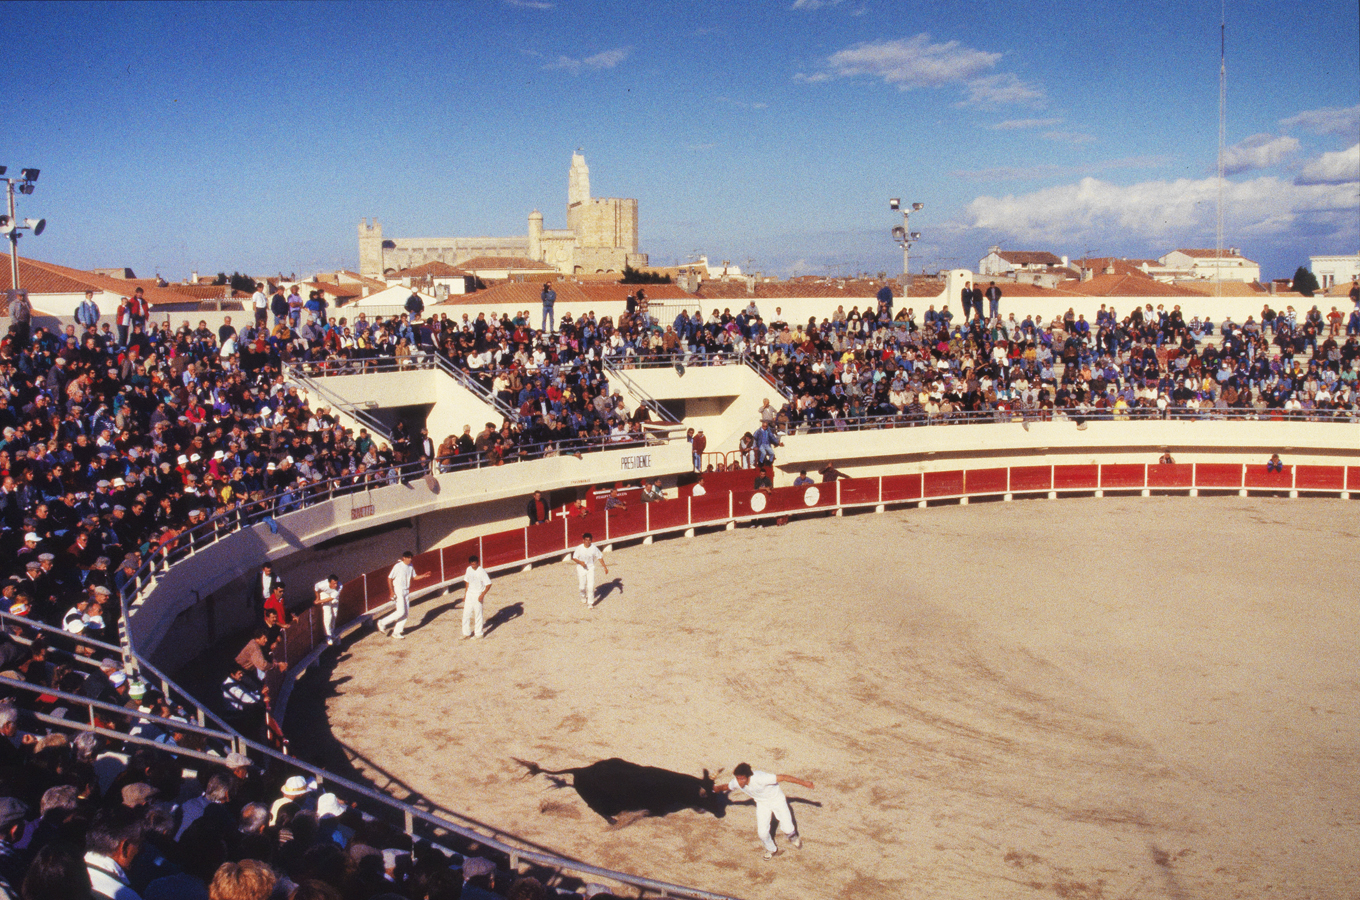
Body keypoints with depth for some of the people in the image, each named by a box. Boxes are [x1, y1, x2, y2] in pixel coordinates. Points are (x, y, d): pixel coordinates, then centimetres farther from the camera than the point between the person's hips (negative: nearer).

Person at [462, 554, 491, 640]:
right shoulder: (469, 569, 3)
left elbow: (488, 584, -15)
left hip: (478, 595, -6)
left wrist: (482, 594, -20)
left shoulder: (481, 571, -16)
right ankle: (466, 633, 19)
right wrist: (466, 593, 15)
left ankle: (478, 633, 16)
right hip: (469, 594, 6)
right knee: (466, 614, 7)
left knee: (478, 614, 3)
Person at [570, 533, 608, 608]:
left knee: (591, 586, -9)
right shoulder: (579, 548, -13)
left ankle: (590, 603, 2)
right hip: (581, 568, 0)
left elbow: (600, 558, -1)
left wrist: (605, 567, -1)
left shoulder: (594, 548, -10)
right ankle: (583, 596, 42)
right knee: (582, 586, 7)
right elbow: (574, 558, -5)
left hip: (590, 568, 0)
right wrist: (580, 562, -24)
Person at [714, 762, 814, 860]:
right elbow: (725, 787, 1)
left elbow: (783, 778, -36)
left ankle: (793, 838, 35)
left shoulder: (760, 778, -41)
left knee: (787, 829, -4)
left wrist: (805, 783, -33)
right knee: (762, 832, -6)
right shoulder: (736, 783, -23)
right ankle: (772, 850, 27)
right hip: (762, 803, 4)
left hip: (777, 799, -4)